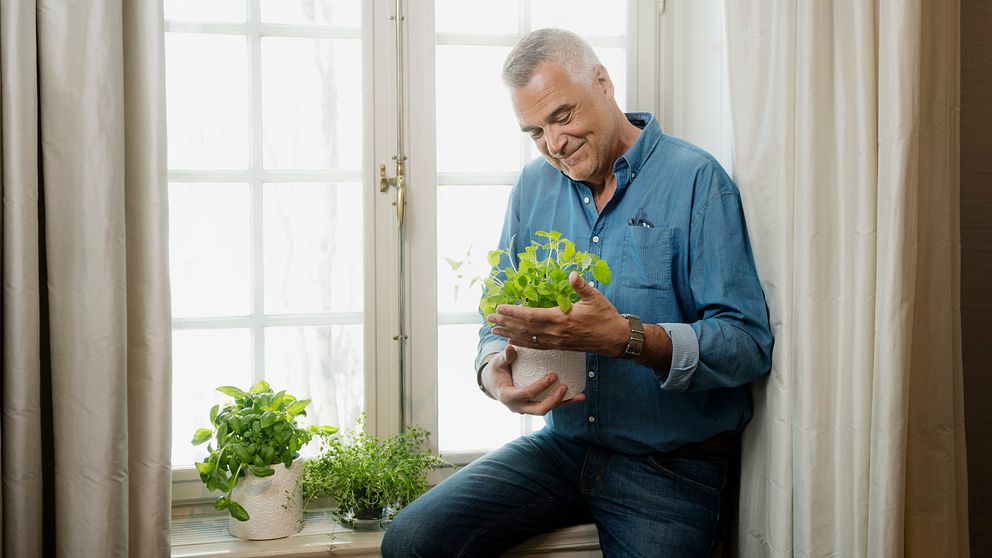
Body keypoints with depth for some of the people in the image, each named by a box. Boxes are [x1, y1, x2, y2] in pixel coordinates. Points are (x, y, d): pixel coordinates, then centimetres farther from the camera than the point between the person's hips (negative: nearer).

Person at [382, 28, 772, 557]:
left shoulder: (696, 180, -10)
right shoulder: (534, 186, 8)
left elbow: (749, 343, -17)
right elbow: (501, 318, 13)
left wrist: (628, 337, -32)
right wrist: (493, 371, -11)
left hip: (672, 469, -5)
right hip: (561, 447, 5)